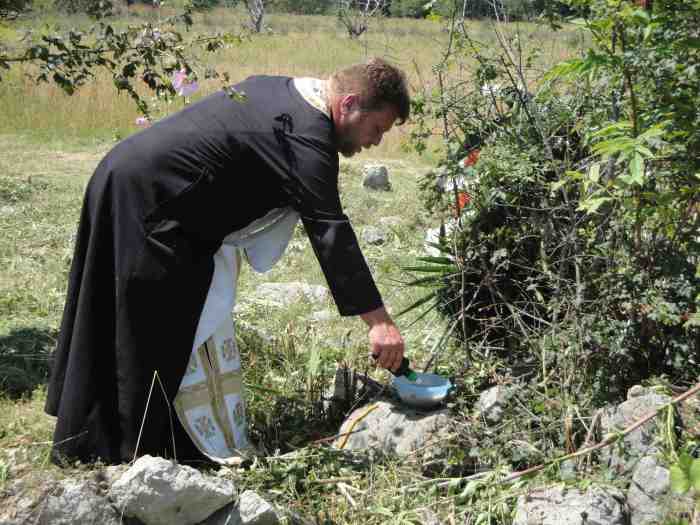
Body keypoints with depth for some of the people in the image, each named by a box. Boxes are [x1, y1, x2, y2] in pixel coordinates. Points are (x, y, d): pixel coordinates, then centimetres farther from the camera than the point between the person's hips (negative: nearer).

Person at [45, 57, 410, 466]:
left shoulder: (284, 91, 10)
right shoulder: (307, 137, -20)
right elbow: (331, 232, -25)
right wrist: (378, 320, -24)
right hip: (146, 206, -11)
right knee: (200, 333, -4)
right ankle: (224, 455, 5)